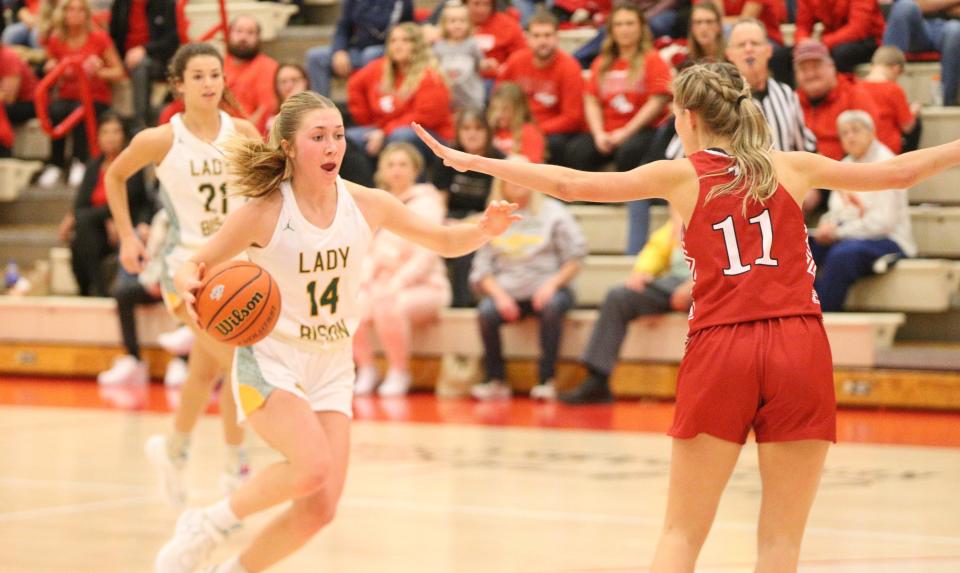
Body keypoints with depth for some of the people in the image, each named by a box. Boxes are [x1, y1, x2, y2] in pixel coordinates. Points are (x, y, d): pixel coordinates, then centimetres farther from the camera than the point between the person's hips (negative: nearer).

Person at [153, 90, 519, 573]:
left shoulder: (368, 205, -5)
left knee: (319, 509, -4)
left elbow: (444, 242, 5)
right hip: (270, 359, -5)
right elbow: (196, 266, -7)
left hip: (332, 366, 5)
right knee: (314, 466, -28)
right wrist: (192, 286, -31)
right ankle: (205, 525, -5)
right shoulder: (264, 212, -15)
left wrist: (483, 230, -17)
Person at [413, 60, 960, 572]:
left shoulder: (680, 175, 6)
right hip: (799, 347, 1)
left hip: (719, 350, -1)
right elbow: (901, 172, 17)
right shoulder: (791, 167, 11)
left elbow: (570, 185, 4)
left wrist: (474, 161, 11)